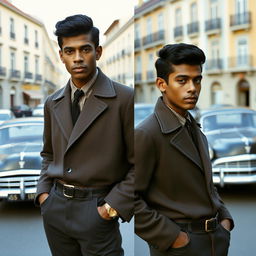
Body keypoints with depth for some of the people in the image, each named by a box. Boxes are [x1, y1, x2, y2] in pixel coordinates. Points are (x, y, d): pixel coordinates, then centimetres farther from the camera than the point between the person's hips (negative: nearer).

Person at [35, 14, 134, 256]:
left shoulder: (124, 98, -9)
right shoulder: (53, 103, 8)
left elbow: (139, 163, -8)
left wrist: (114, 206, -13)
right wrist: (43, 191, 7)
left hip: (95, 209, -5)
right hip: (55, 206, 5)